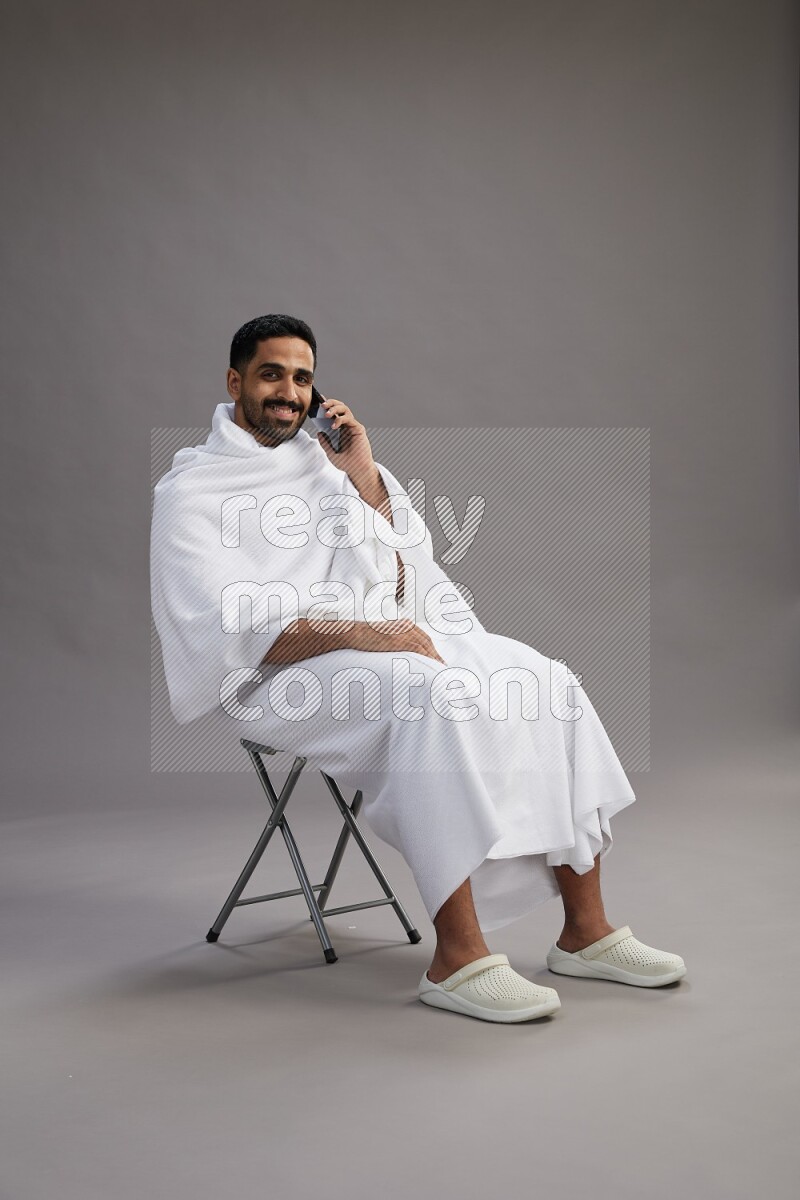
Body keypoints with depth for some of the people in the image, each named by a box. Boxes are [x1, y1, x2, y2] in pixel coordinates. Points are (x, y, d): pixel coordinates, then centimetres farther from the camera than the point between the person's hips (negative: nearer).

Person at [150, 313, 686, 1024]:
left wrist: (365, 477, 2)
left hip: (381, 638, 7)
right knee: (435, 696, -35)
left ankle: (585, 930, -8)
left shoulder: (318, 457, 18)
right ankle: (458, 959, -32)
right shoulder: (189, 491, -1)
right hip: (278, 677, -7)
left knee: (548, 684, -11)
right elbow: (227, 629, -15)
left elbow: (403, 573, 15)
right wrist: (360, 631, -25)